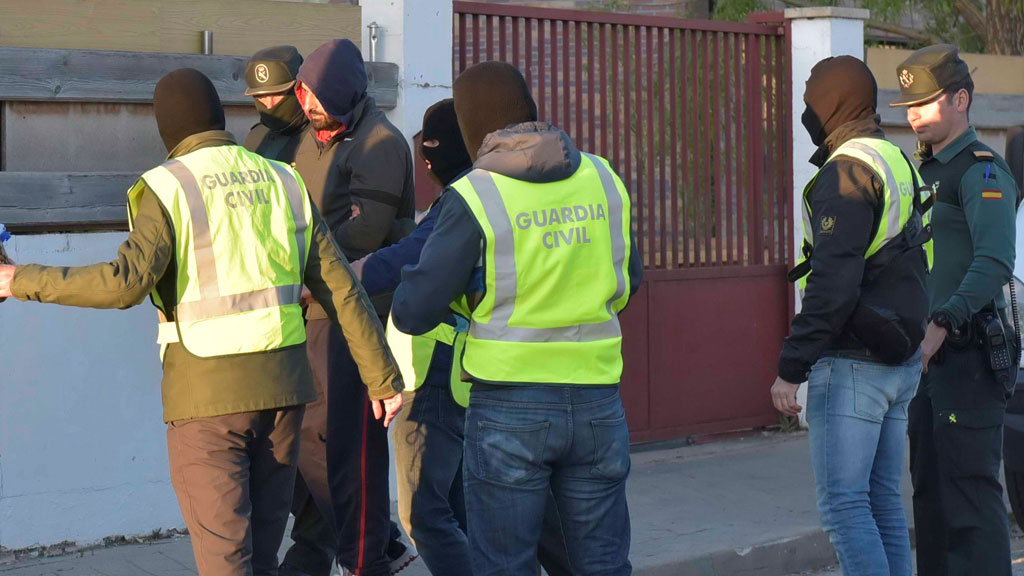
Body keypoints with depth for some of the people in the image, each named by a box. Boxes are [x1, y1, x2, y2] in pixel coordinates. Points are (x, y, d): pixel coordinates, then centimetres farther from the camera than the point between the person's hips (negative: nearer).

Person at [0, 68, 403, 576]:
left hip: (209, 391, -5)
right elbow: (342, 287, 5)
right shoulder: (281, 181, 8)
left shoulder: (168, 187, -8)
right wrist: (382, 377, 9)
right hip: (281, 383, 5)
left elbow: (127, 282, -21)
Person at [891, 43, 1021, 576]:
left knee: (969, 486, -8)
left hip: (968, 356, -9)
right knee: (931, 488, 13)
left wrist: (942, 324, -34)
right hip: (928, 356, 9)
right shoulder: (925, 172, 19)